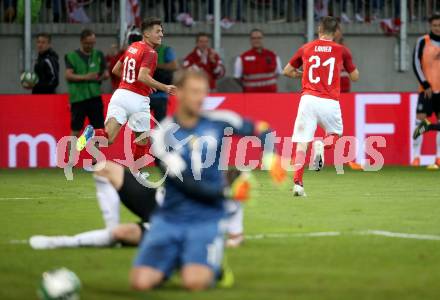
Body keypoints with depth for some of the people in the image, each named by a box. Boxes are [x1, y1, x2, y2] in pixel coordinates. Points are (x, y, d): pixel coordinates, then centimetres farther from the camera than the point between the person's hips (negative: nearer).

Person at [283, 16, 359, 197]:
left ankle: (297, 182, -14)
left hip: (308, 99, 0)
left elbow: (287, 71, 20)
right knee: (335, 134, 23)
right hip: (330, 102, 0)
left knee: (302, 142, 0)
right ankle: (322, 145, -12)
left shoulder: (306, 48, 11)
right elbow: (355, 77, 17)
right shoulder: (341, 50, 7)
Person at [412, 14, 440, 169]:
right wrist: (425, 84, -13)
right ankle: (416, 157, -6)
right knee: (419, 120, -9)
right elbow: (416, 63, -7)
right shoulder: (423, 42, -2)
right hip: (427, 89, -3)